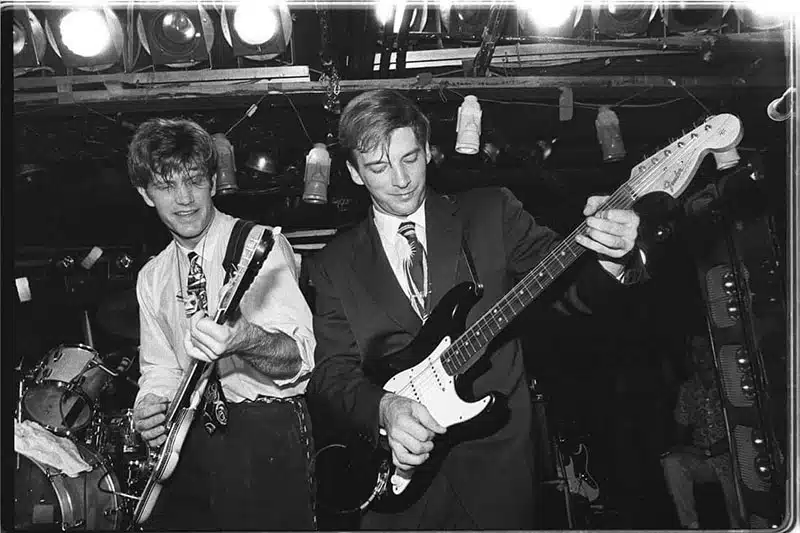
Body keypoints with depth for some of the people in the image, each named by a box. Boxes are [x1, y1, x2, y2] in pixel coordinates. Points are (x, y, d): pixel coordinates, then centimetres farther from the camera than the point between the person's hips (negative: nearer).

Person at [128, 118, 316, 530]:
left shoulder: (259, 245, -6)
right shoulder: (152, 278, 13)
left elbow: (300, 357, -16)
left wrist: (242, 339, -37)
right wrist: (150, 406, -3)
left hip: (267, 433, -5)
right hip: (190, 444, 5)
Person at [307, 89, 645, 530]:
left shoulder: (490, 212, 3)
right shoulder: (334, 265, 4)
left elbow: (568, 287, -5)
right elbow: (331, 373, -1)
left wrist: (610, 261, -26)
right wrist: (386, 409, -20)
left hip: (496, 464, 0)